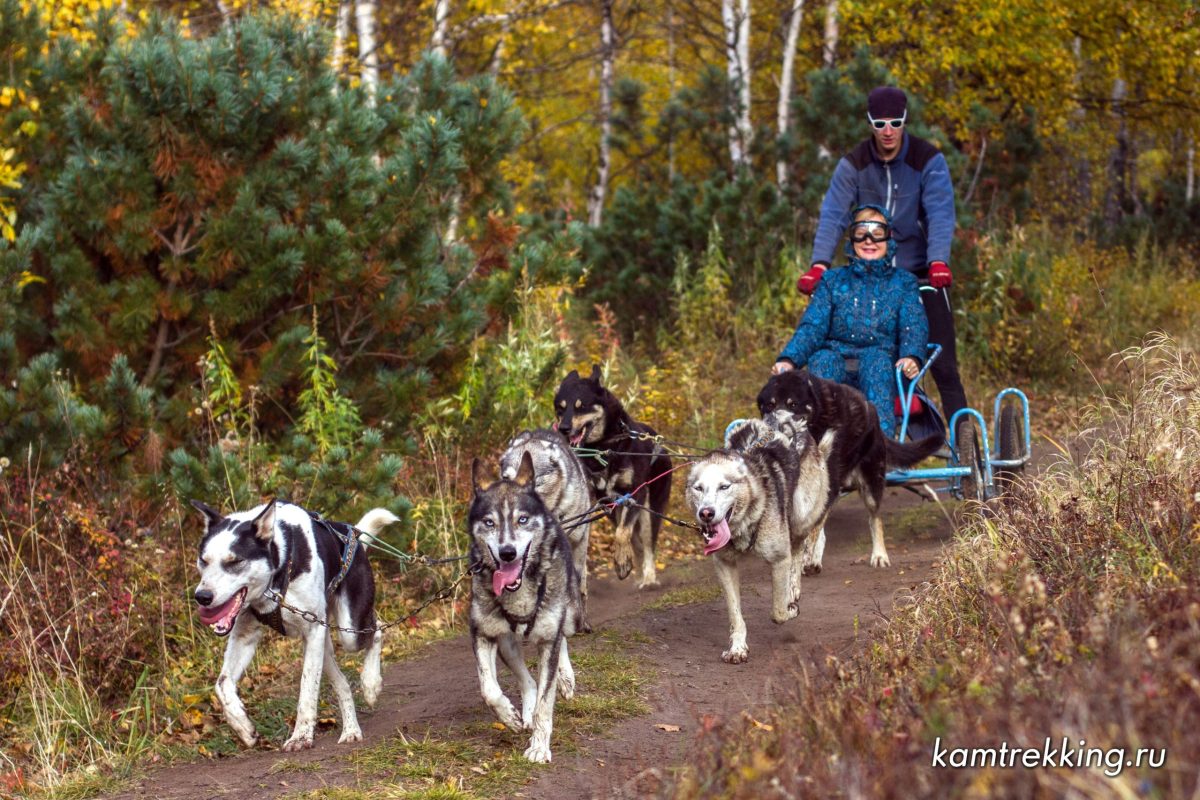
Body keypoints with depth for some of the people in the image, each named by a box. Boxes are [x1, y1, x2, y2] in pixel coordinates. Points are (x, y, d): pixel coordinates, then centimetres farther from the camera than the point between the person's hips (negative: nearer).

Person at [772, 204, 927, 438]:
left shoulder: (904, 282, 18)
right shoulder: (833, 280, 19)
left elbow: (914, 328, 3)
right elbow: (812, 326, 7)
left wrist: (912, 357, -22)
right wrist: (788, 359, -15)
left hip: (884, 369, -1)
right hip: (838, 366, 1)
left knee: (875, 358, -35)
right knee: (823, 358, -33)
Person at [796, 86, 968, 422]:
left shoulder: (929, 160, -10)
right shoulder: (853, 164, -4)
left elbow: (940, 214, -22)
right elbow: (833, 214, -14)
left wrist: (938, 261, -39)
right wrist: (820, 263, -30)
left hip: (922, 271, -2)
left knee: (943, 364, -6)